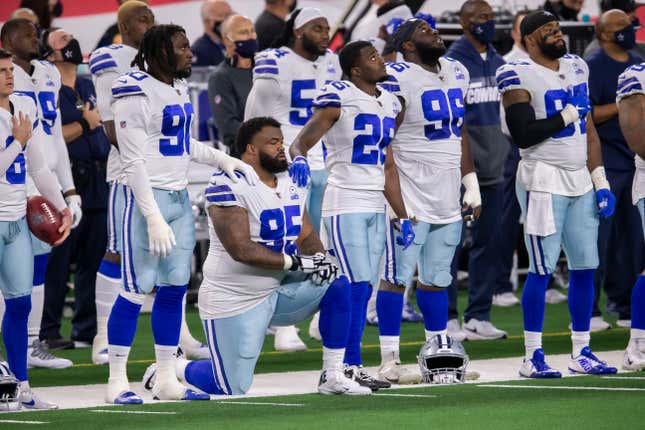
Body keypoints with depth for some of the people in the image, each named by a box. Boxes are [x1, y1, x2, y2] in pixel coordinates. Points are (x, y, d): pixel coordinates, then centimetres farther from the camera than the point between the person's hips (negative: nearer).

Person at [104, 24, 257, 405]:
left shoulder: (179, 89, 11)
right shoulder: (137, 95, -15)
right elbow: (134, 162, -18)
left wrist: (226, 161, 15)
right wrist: (153, 218, -21)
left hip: (180, 198, 8)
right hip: (148, 198, -8)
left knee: (174, 288, 9)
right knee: (136, 290, -6)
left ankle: (167, 380, 15)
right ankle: (117, 382, 1)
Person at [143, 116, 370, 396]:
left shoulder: (290, 184, 7)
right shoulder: (229, 186, -20)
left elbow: (306, 236, 10)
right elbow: (241, 250, -26)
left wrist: (320, 259, -13)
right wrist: (296, 262, -26)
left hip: (279, 291, 7)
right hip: (234, 299, -7)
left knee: (338, 286, -12)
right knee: (234, 388, -5)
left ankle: (332, 377, -4)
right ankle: (169, 370, 24)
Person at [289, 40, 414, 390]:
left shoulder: (389, 104, 15)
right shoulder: (339, 98, -9)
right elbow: (301, 141, -16)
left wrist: (402, 217, 18)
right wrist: (299, 159, -41)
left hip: (375, 207, 8)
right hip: (345, 204, -8)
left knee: (362, 290, 7)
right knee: (357, 286, -13)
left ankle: (345, 368, 11)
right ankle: (350, 366, -9)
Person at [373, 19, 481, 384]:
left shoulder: (456, 73, 13)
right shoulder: (398, 79, -12)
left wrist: (472, 184, 17)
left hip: (448, 196, 7)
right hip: (409, 194, -7)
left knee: (437, 279, 13)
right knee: (398, 276, -5)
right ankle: (390, 363, -3)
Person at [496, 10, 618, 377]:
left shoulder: (576, 68, 13)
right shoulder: (520, 77, -10)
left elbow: (588, 130, 16)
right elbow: (524, 135, -18)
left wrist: (600, 182, 11)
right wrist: (568, 115, -12)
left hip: (581, 180, 7)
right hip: (544, 180, -7)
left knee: (585, 267, 7)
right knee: (542, 269, -7)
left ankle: (582, 353, 15)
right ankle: (533, 357, -2)